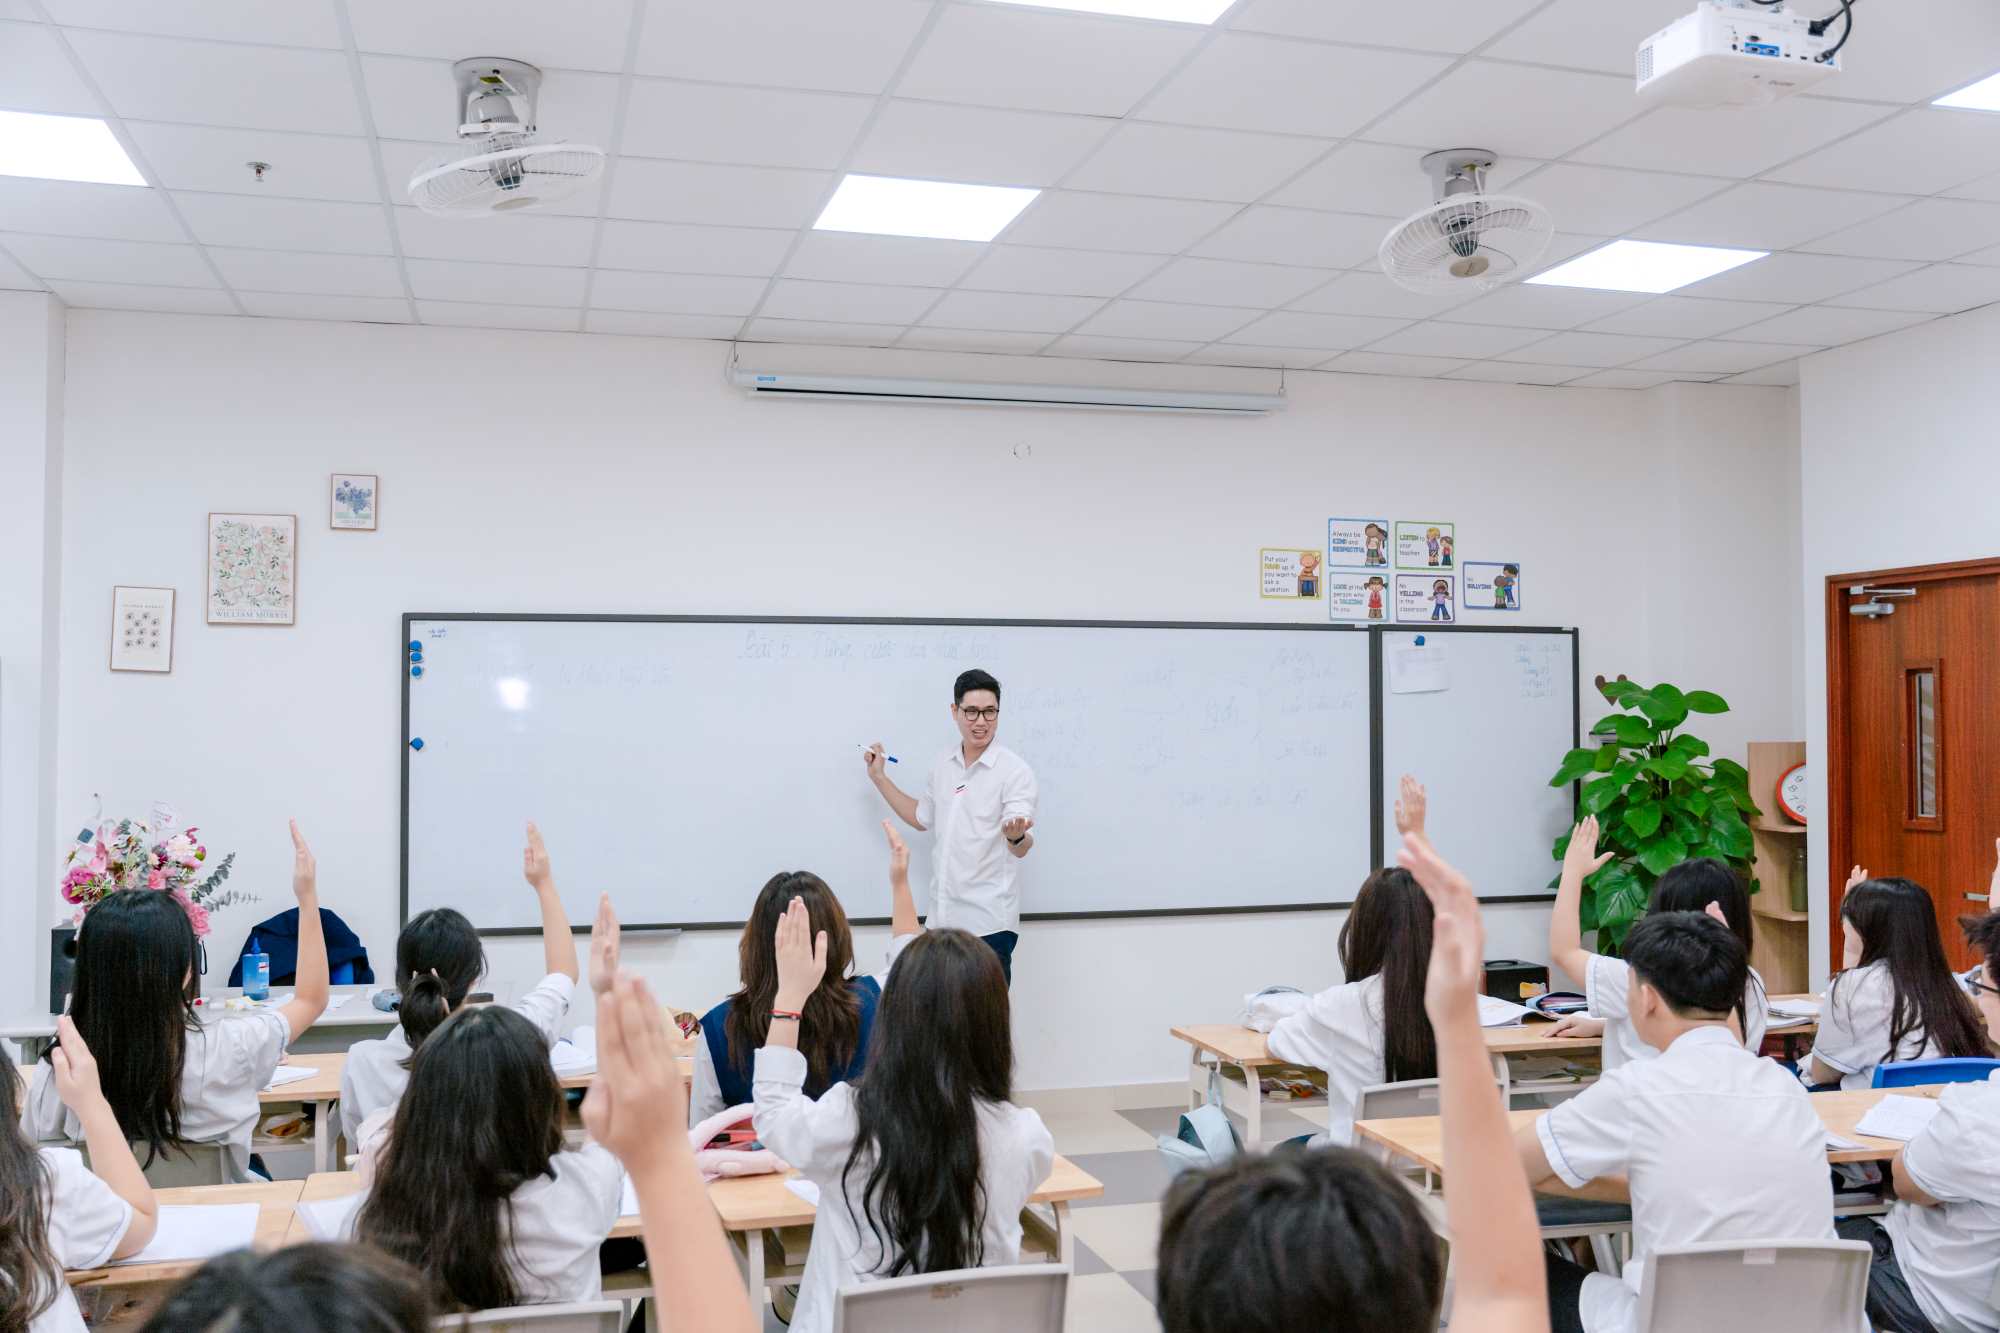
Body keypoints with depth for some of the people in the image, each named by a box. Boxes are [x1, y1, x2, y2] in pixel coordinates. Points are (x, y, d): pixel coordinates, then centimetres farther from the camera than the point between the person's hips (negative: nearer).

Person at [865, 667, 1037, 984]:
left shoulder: (1015, 771, -12)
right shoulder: (943, 764, 7)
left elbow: (1022, 848, -20)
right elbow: (921, 818, 22)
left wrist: (1016, 835, -43)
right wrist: (879, 777, 17)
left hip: (988, 921, -6)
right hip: (943, 916, 6)